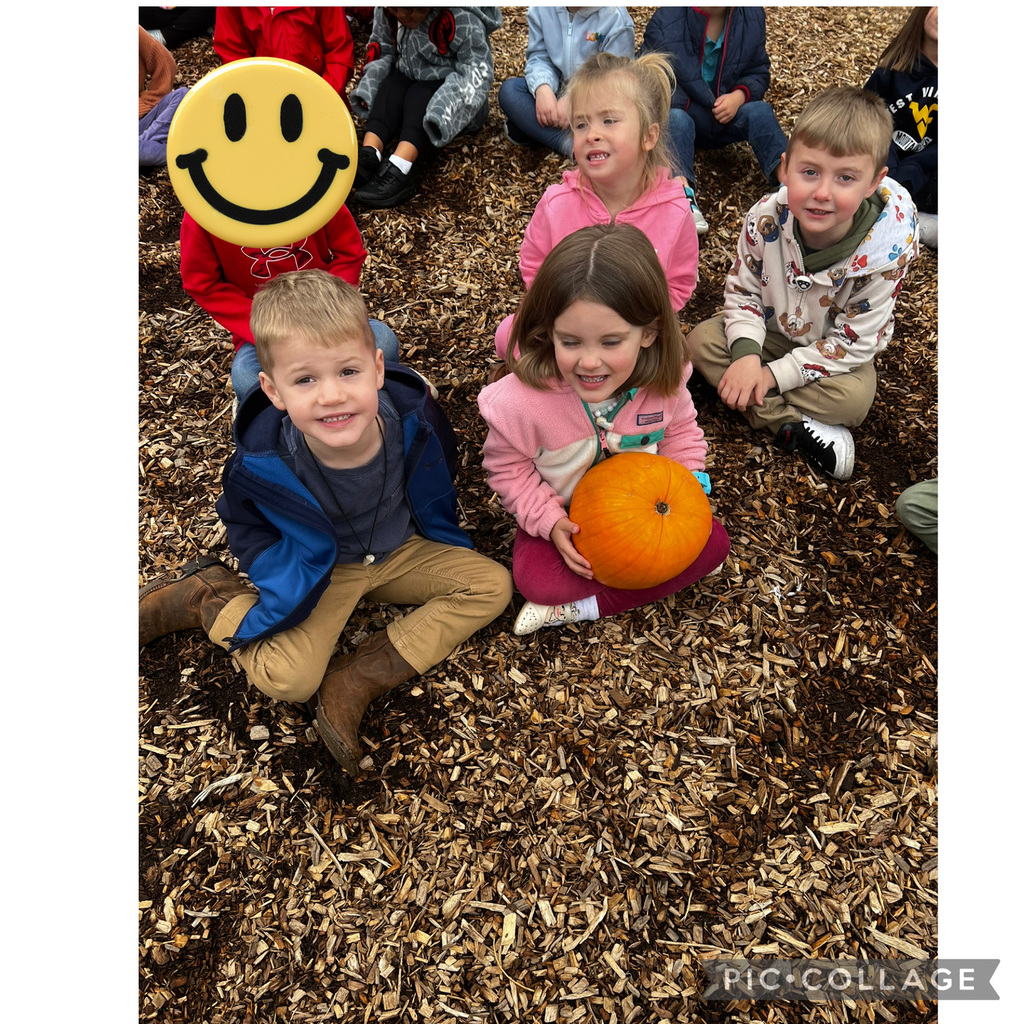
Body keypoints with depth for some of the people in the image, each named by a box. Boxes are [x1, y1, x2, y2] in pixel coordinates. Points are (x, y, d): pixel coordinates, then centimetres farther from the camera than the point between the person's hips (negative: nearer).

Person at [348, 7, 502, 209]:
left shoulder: (463, 20, -26)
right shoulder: (385, 11, -10)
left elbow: (478, 73, -29)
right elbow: (382, 50, 1)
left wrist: (441, 109, -42)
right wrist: (368, 87, -17)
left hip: (450, 89, -5)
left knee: (421, 96, -32)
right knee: (390, 87, -25)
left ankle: (398, 172, -51)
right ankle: (368, 157, -43)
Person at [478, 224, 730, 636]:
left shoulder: (662, 383, -20)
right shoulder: (521, 399, -29)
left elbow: (680, 432, 2)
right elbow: (507, 467, -13)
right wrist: (550, 521, -22)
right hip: (564, 516, -3)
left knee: (713, 541, -13)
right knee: (536, 579, -29)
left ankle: (587, 606, -13)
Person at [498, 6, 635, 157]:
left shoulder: (616, 16, -15)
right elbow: (539, 57, -5)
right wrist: (542, 87, -29)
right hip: (555, 91, 3)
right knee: (509, 89, -22)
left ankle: (530, 126, -26)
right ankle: (571, 145, -33)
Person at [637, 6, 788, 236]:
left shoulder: (752, 16, -4)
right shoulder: (666, 21, -17)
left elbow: (758, 72, 4)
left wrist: (740, 96, -19)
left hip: (728, 111, 3)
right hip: (679, 111, -3)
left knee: (759, 111, -23)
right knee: (675, 118, -35)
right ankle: (683, 193, -58)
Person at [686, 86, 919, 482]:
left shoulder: (886, 252, -29)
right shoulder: (766, 219, -24)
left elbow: (853, 343, -22)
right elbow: (742, 290, -10)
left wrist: (775, 375, -27)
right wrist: (746, 353, -27)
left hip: (835, 354, -3)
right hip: (769, 331, 4)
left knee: (853, 397, -31)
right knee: (702, 339, -19)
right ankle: (793, 425, -24)